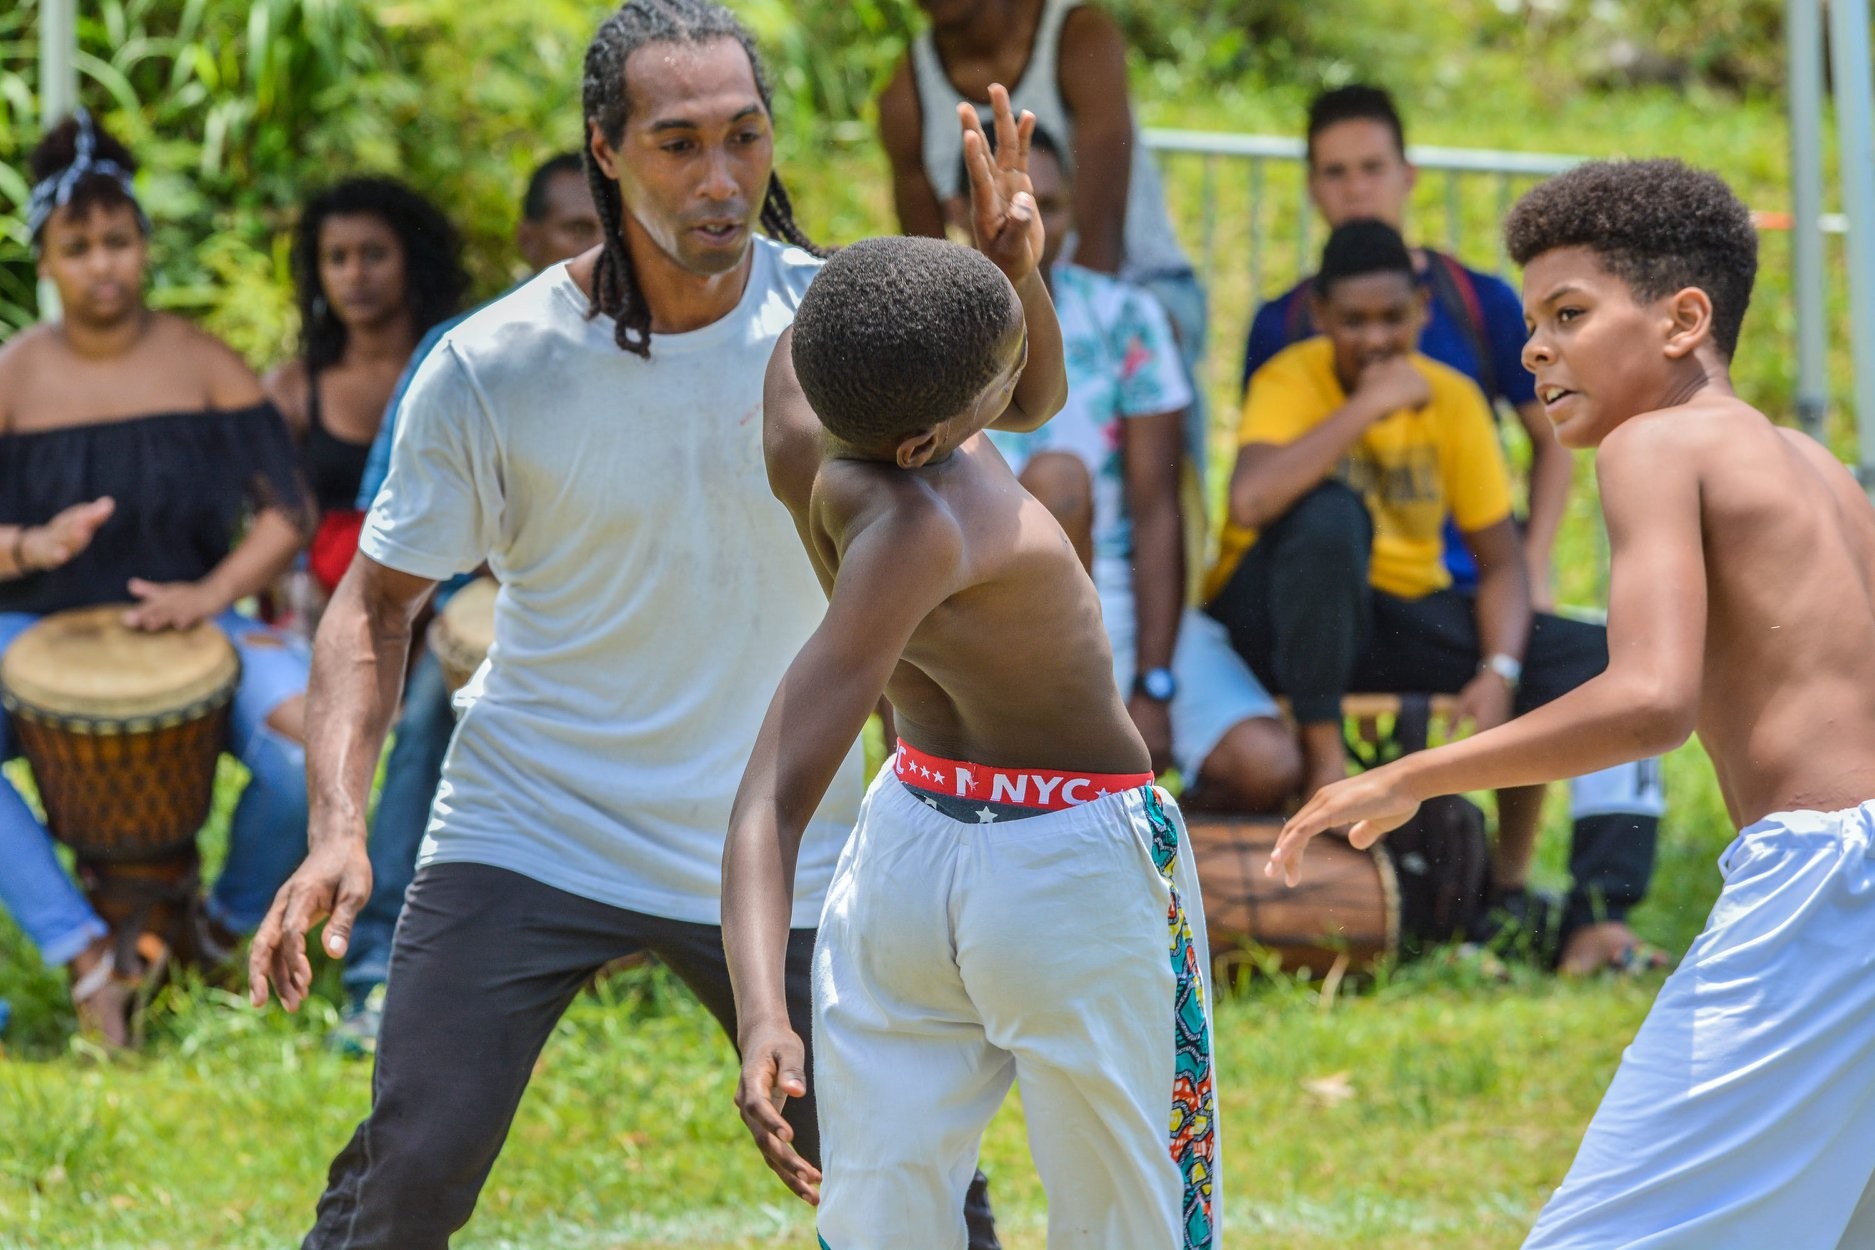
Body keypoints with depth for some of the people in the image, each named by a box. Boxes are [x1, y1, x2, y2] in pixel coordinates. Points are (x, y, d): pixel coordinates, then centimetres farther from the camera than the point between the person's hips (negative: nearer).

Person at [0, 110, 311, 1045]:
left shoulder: (205, 368, 1)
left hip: (187, 623, 0)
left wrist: (212, 592, -21)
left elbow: (283, 517, -3)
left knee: (308, 747, -29)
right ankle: (85, 954, -27)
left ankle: (233, 924, 1)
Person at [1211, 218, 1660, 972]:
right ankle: (1322, 754, -24)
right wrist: (1367, 406, -30)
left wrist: (1499, 670, -20)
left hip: (1405, 614, 4)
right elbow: (1251, 501, -35)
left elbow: (1500, 561, -2)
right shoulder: (1293, 380, -14)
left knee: (1597, 658, -15)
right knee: (1330, 510, -36)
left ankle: (1594, 913, -14)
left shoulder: (1451, 399, -1)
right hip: (1277, 620, -4)